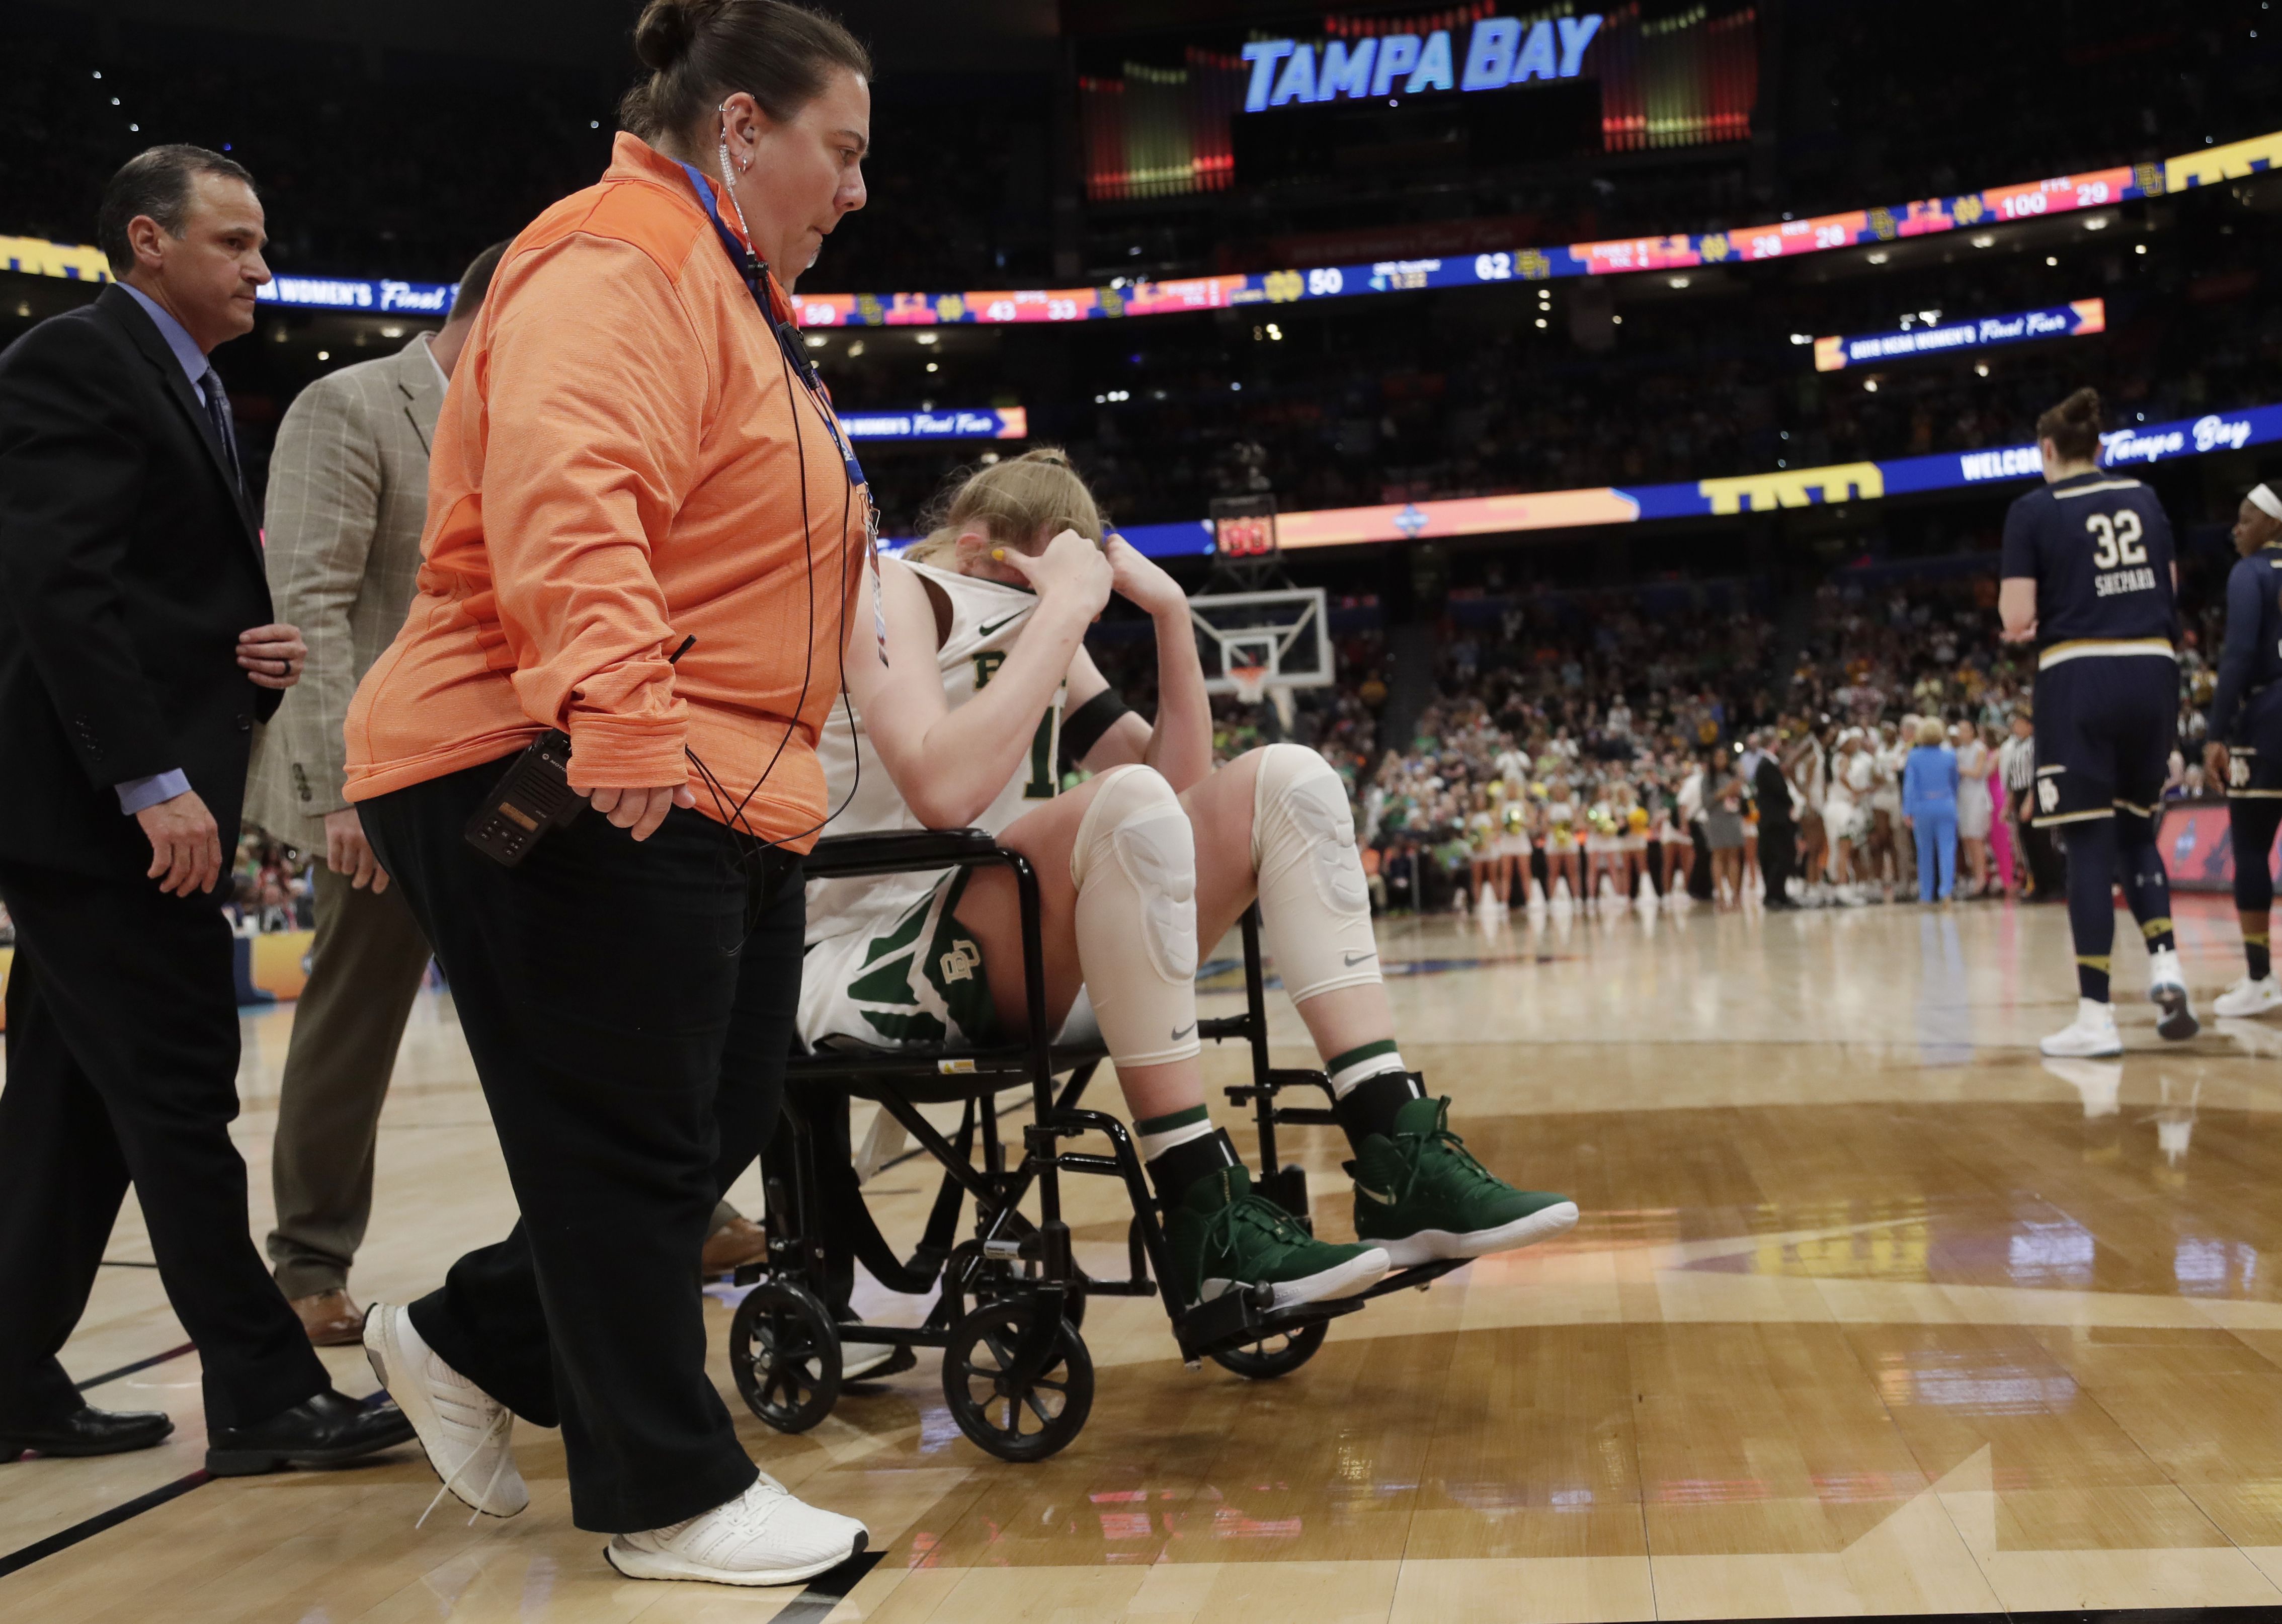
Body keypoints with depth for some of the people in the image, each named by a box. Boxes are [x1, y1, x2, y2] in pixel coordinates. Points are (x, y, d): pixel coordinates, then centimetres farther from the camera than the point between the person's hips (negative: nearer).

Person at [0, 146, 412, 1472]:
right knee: (180, 1094, -6)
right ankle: (267, 1397, -1)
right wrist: (153, 780, -23)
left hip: (125, 806, 10)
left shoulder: (192, 392, 20)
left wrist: (264, 652, 4)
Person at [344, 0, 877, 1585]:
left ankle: (467, 1343, 29)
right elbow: (563, 492, -28)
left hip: (717, 798, 11)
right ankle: (672, 1495, 12)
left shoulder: (732, 288, 25)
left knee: (720, 1127, 12)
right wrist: (616, 702, -37)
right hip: (564, 792, -11)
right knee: (632, 1151, -1)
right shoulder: (624, 258, -11)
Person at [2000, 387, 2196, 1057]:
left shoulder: (2033, 511, -3)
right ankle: (2166, 965, 0)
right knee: (2135, 830, 20)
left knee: (2089, 841, -1)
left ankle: (2096, 1016, -2)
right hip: (2153, 671, 4)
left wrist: (2022, 625, 12)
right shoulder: (2145, 499, 11)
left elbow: (2018, 618, -9)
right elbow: (2170, 591, 18)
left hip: (2080, 676, -4)